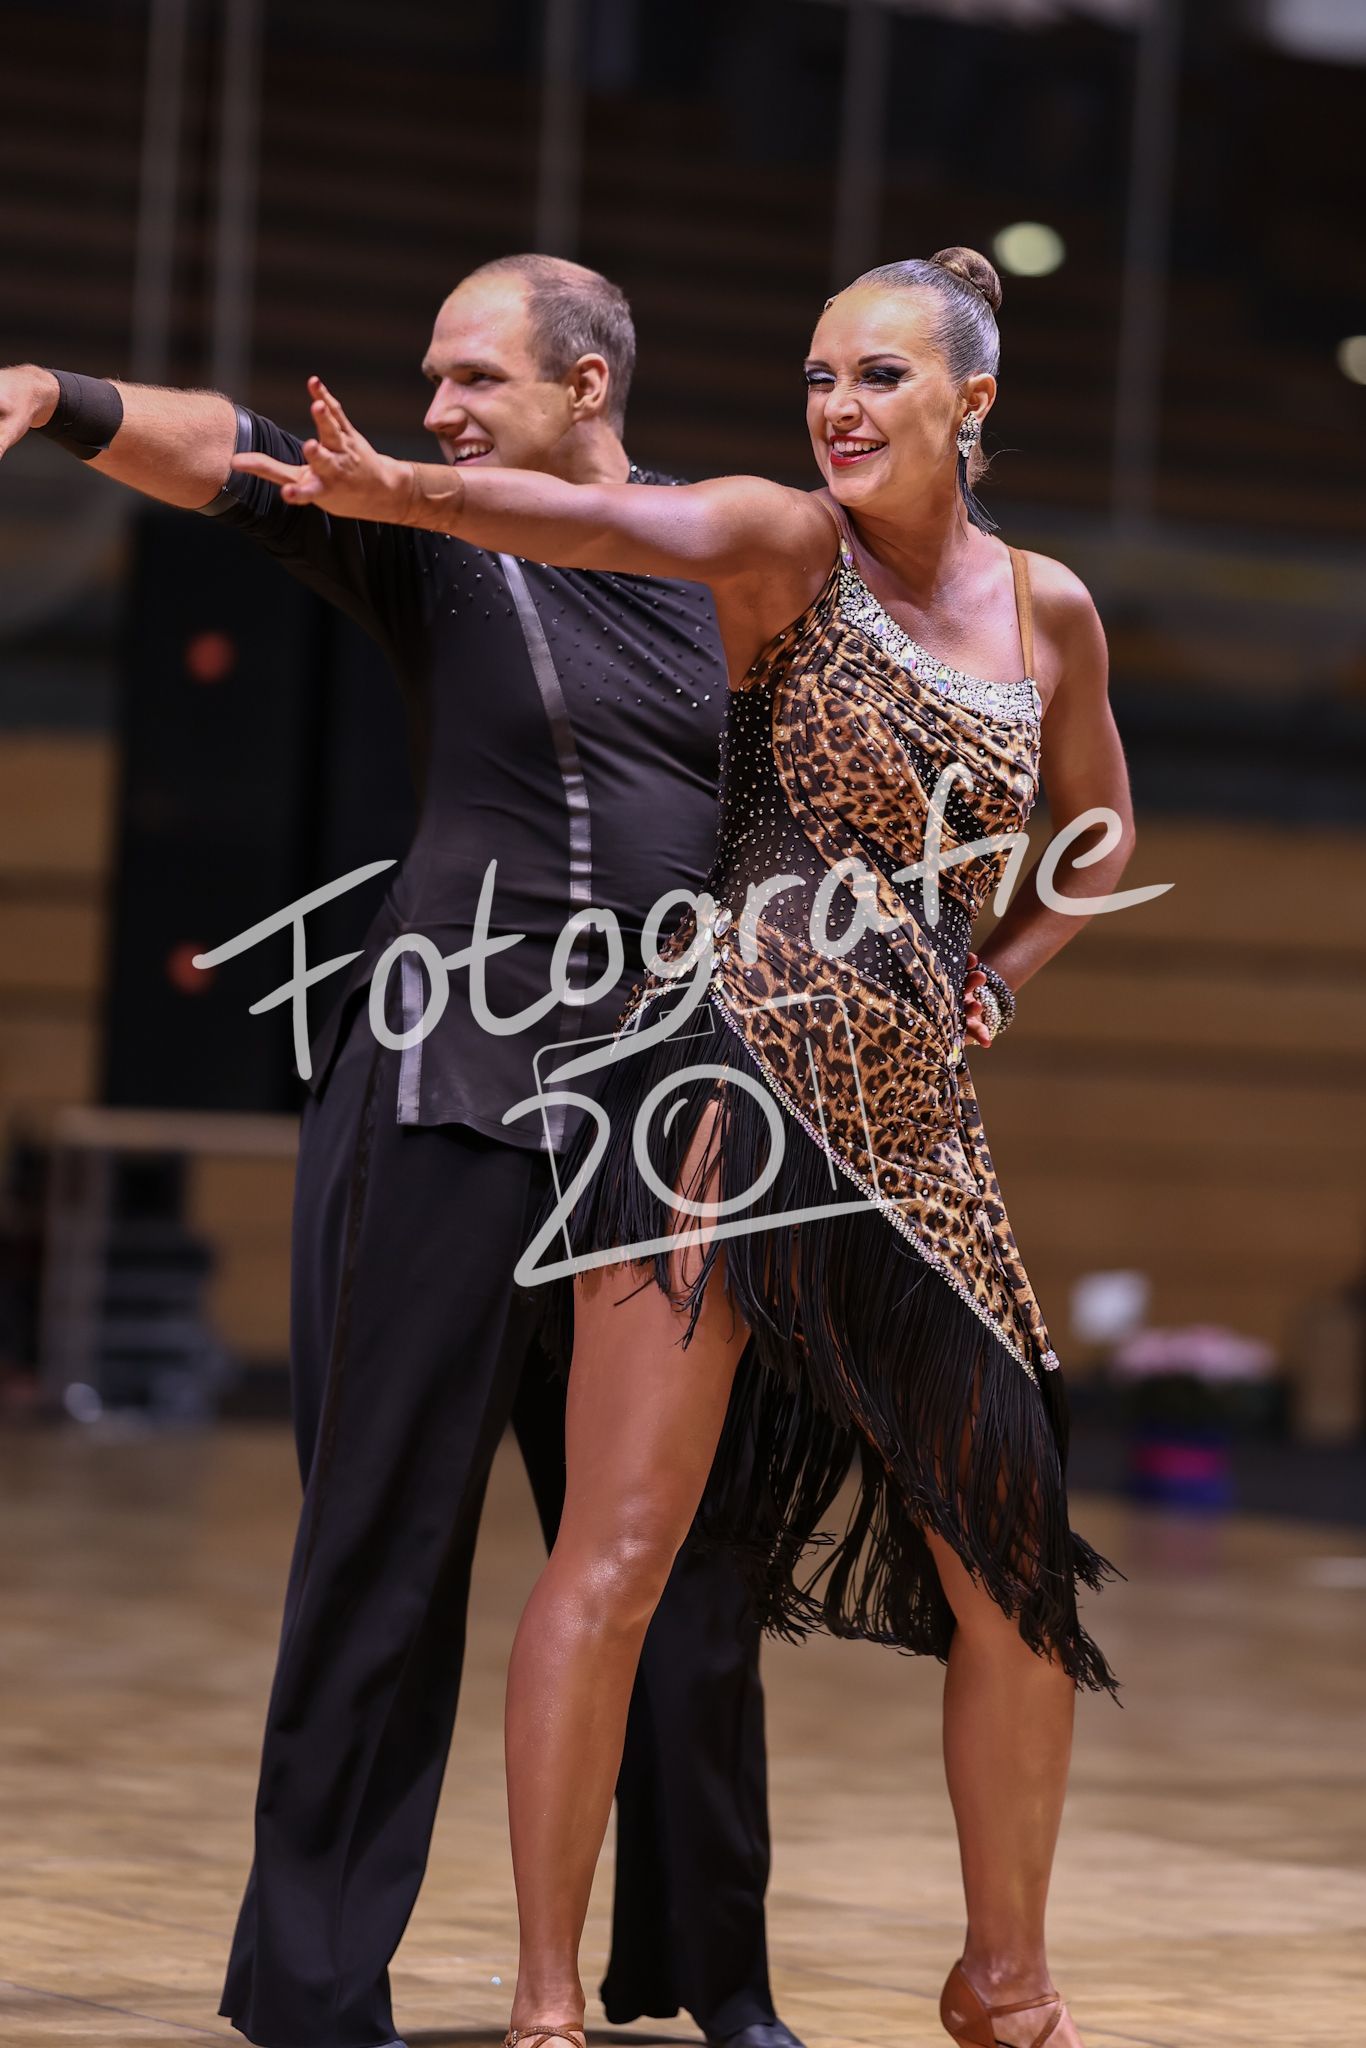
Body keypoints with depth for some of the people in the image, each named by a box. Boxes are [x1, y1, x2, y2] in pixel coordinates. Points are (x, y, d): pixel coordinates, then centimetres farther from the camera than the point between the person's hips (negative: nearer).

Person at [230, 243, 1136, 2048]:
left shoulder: (1048, 612, 13)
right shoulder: (789, 546, -2)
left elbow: (1099, 834, 31)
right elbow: (606, 521, -23)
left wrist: (996, 982, 16)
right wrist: (402, 489, -42)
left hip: (914, 1123, 5)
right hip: (735, 1070, -5)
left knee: (1021, 1574, 7)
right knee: (625, 1545, -11)